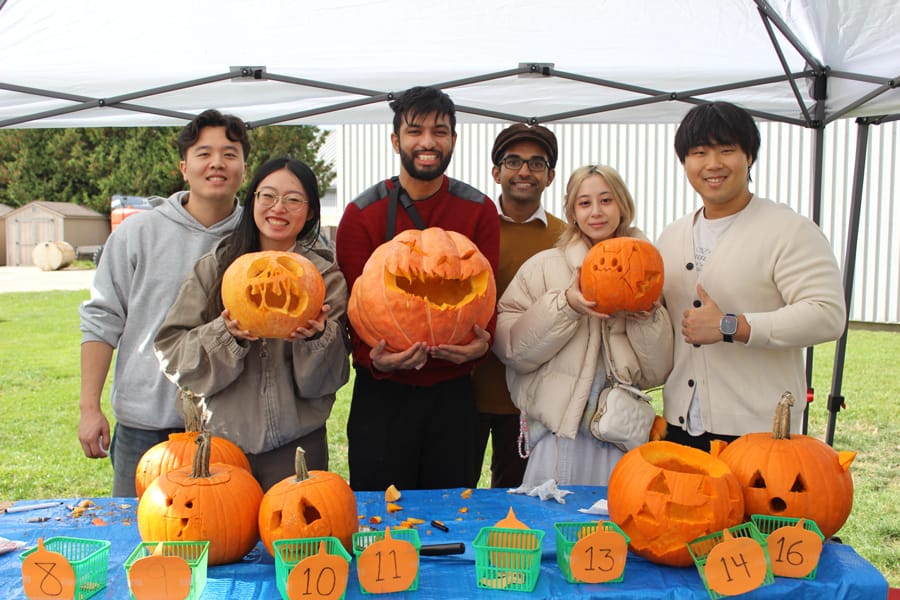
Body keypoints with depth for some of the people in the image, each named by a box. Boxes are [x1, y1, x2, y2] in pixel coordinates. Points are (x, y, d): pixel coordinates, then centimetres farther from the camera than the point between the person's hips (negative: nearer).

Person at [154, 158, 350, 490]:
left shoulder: (326, 277, 3)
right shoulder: (213, 267, 4)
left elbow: (331, 375, -2)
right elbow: (171, 350, -2)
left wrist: (316, 337, -21)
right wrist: (225, 334, -18)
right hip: (220, 439, 1)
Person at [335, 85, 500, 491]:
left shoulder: (479, 211, 2)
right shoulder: (362, 214, -3)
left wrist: (481, 342, -21)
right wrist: (375, 358, -24)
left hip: (451, 392, 1)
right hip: (382, 393, -1)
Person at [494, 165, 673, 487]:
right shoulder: (544, 265, 1)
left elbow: (656, 374, 7)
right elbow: (510, 347, -9)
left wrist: (649, 316, -8)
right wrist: (565, 305, -16)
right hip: (560, 431, -2)